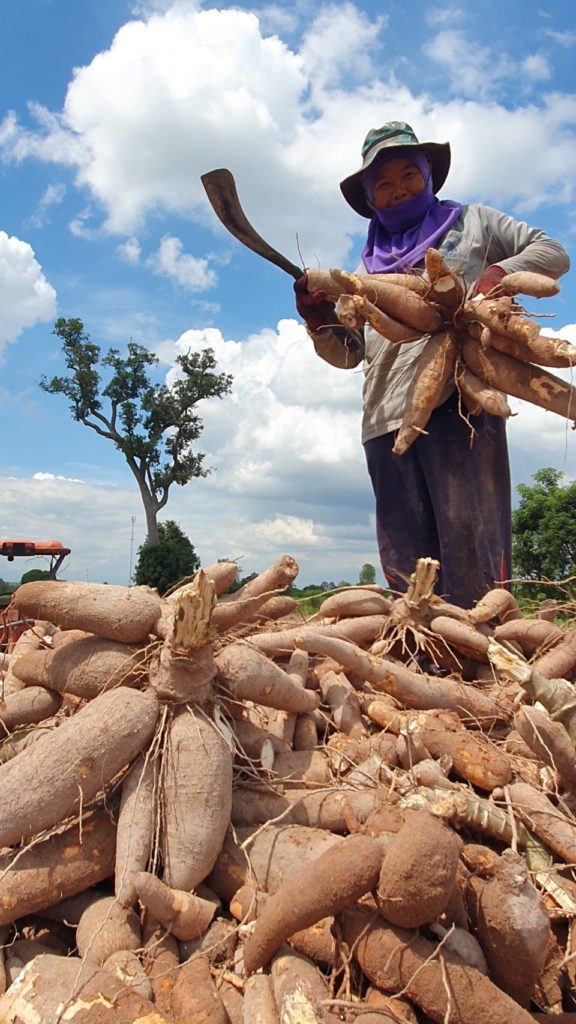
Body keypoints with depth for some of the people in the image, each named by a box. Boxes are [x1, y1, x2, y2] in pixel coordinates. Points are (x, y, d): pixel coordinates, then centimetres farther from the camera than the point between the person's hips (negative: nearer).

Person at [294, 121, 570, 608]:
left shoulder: (472, 221, 22)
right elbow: (348, 353, 25)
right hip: (386, 417, 4)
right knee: (405, 561, -2)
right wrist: (319, 320, 5)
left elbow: (552, 252, 17)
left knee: (468, 531, -13)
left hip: (458, 398, -3)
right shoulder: (369, 268, 28)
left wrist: (500, 271, -3)